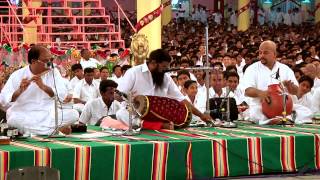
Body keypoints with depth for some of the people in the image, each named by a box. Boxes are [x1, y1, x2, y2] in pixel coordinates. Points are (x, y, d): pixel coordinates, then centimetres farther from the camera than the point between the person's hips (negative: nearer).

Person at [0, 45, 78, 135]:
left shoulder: (53, 72, 4)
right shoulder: (17, 75, -2)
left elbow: (63, 95, -8)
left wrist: (43, 86, -22)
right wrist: (19, 91, -26)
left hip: (49, 114, 3)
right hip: (24, 115, -2)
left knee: (73, 114, -21)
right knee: (13, 120, -36)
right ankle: (57, 129, -19)